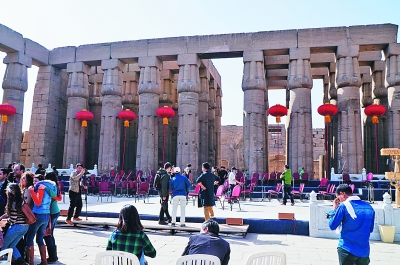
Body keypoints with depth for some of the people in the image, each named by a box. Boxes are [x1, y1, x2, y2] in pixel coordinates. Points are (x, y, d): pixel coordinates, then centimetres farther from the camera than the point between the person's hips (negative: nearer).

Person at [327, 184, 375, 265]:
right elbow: (370, 229, 15)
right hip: (364, 250, 5)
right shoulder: (369, 207, 4)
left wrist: (334, 209, 4)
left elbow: (332, 226, -6)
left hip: (347, 249, -5)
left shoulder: (343, 206, -12)